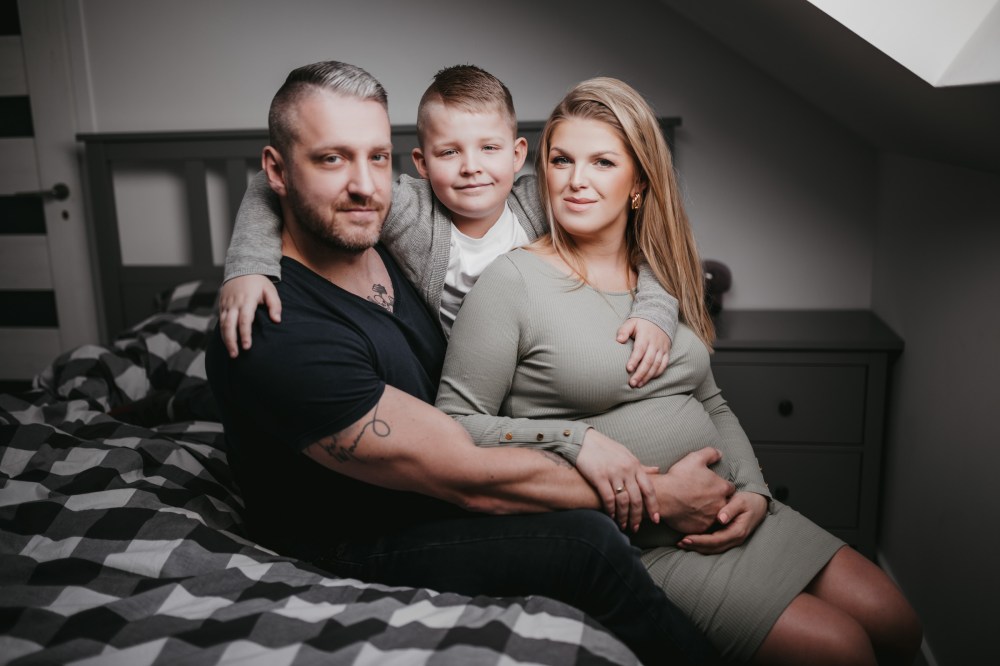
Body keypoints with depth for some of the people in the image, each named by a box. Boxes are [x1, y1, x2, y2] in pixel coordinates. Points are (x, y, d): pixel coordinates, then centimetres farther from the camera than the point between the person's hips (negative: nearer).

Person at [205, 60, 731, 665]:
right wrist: (660, 495, -20)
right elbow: (471, 480, -27)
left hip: (438, 502, 8)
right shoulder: (278, 342, -28)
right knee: (586, 541, -26)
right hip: (353, 555, -7)